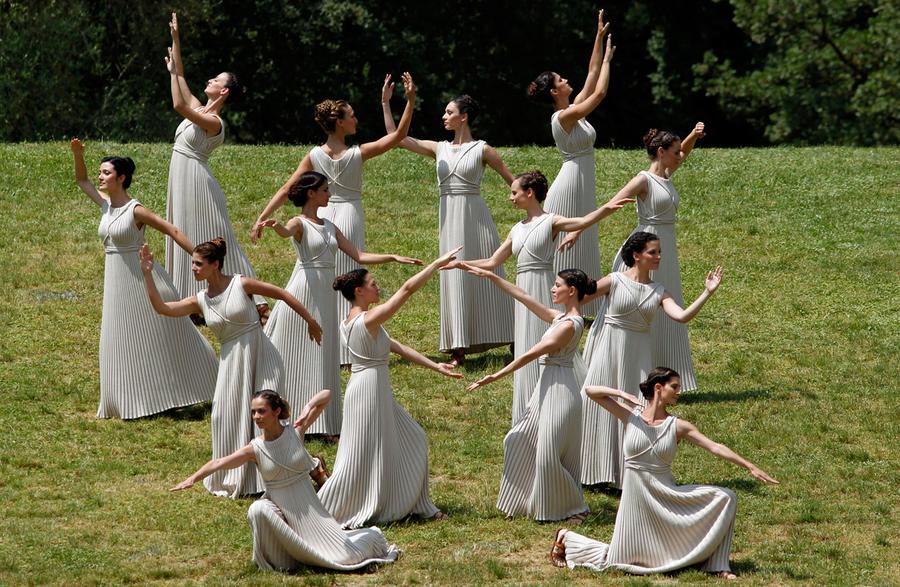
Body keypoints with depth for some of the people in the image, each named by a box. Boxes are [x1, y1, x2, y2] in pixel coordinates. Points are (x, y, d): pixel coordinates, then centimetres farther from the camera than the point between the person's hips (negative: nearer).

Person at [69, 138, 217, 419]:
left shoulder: (137, 211, -15)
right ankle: (132, 401, 17)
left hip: (141, 279, -7)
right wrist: (77, 154, 3)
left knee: (158, 339, 4)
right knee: (123, 342, 9)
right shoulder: (105, 204, 5)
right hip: (116, 280, 7)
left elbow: (173, 231, -14)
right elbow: (82, 181, 20)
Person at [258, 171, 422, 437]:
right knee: (296, 357, -4)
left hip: (325, 295, 7)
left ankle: (321, 421, 11)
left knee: (322, 359, 8)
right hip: (304, 292, -7)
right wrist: (275, 226, -56)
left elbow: (359, 256, 15)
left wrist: (393, 257, 6)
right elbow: (287, 232, -31)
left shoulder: (329, 227, 14)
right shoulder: (299, 223, -6)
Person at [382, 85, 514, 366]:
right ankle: (458, 350, 2)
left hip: (475, 216, -3)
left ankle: (512, 340, 11)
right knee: (455, 279, 1)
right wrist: (386, 103, 6)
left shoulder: (482, 150, -1)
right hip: (449, 218, 3)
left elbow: (511, 179, 3)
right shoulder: (439, 149, 10)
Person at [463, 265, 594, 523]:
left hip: (559, 392, -10)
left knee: (549, 453, -5)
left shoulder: (570, 325, -20)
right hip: (547, 388, 10)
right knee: (520, 442, 14)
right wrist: (491, 277, 13)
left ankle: (574, 508, 8)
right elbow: (523, 297, 13)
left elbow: (531, 354, -20)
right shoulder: (559, 317, 8)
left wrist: (496, 376, -18)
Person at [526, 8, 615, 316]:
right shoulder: (563, 117, -17)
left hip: (582, 187, 9)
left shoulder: (573, 111, 9)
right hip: (571, 186, -9)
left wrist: (600, 37, 10)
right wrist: (607, 59, -8)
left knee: (580, 250, 11)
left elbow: (592, 74, 12)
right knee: (566, 251, -6)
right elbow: (600, 92, -19)